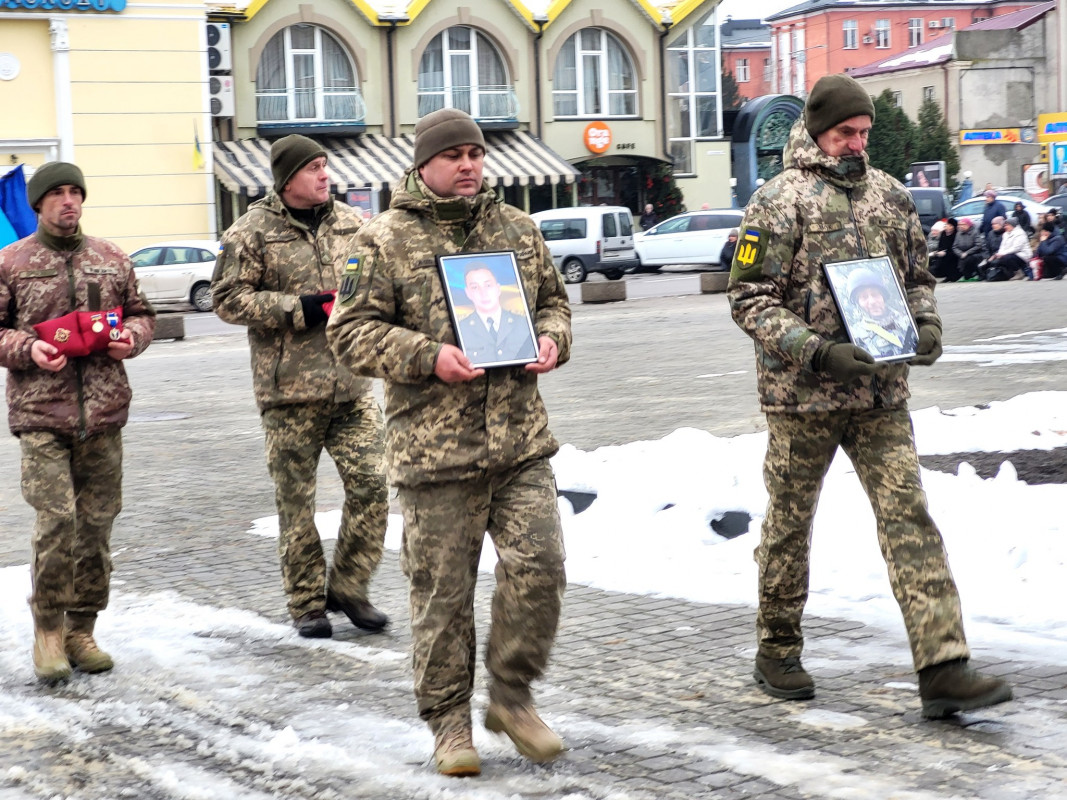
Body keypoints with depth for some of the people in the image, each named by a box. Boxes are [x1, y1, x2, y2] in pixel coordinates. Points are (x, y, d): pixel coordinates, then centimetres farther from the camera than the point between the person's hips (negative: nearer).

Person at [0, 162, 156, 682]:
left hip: (104, 413, 3)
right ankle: (48, 630, 3)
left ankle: (81, 632, 17)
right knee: (56, 521, -12)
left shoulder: (111, 259, 13)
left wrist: (132, 337, 1)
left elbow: (141, 313, 22)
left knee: (97, 524, 5)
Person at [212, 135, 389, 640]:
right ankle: (307, 603, 17)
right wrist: (298, 309, -13)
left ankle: (348, 586, 14)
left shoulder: (352, 224, 11)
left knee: (371, 482, -4)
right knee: (296, 500, 4)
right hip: (289, 390, -4)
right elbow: (228, 298, -7)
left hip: (352, 385, 4)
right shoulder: (253, 232, -3)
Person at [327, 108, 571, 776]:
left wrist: (552, 340, 1)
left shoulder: (517, 229, 13)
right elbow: (352, 331, -4)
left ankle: (512, 697, 16)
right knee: (444, 590, 3)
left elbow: (553, 301, 24)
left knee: (538, 565, -4)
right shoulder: (387, 239, -2)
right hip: (435, 446, -3)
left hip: (522, 441, 4)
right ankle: (449, 720, 19)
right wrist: (427, 357, -17)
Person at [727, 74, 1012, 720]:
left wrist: (926, 325, -1)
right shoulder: (780, 200, -6)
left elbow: (917, 275, 21)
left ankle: (944, 669, -8)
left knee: (909, 516, -5)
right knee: (791, 520, 9)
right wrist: (817, 352, -20)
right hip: (803, 395, -4)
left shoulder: (890, 195, 10)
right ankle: (777, 652, 27)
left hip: (882, 393, 4)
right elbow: (750, 300, -9)